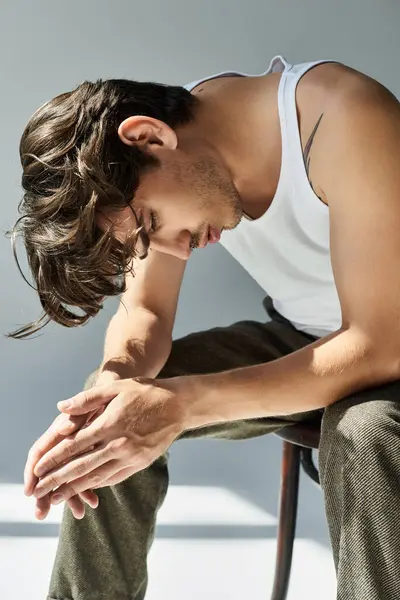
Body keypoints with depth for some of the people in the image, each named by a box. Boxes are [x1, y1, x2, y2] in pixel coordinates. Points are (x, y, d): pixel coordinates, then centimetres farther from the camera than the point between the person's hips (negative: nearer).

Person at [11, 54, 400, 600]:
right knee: (109, 440, -9)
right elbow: (145, 312, -5)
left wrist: (184, 403, -39)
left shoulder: (342, 120, -32)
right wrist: (112, 383, -29)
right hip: (297, 339, 6)